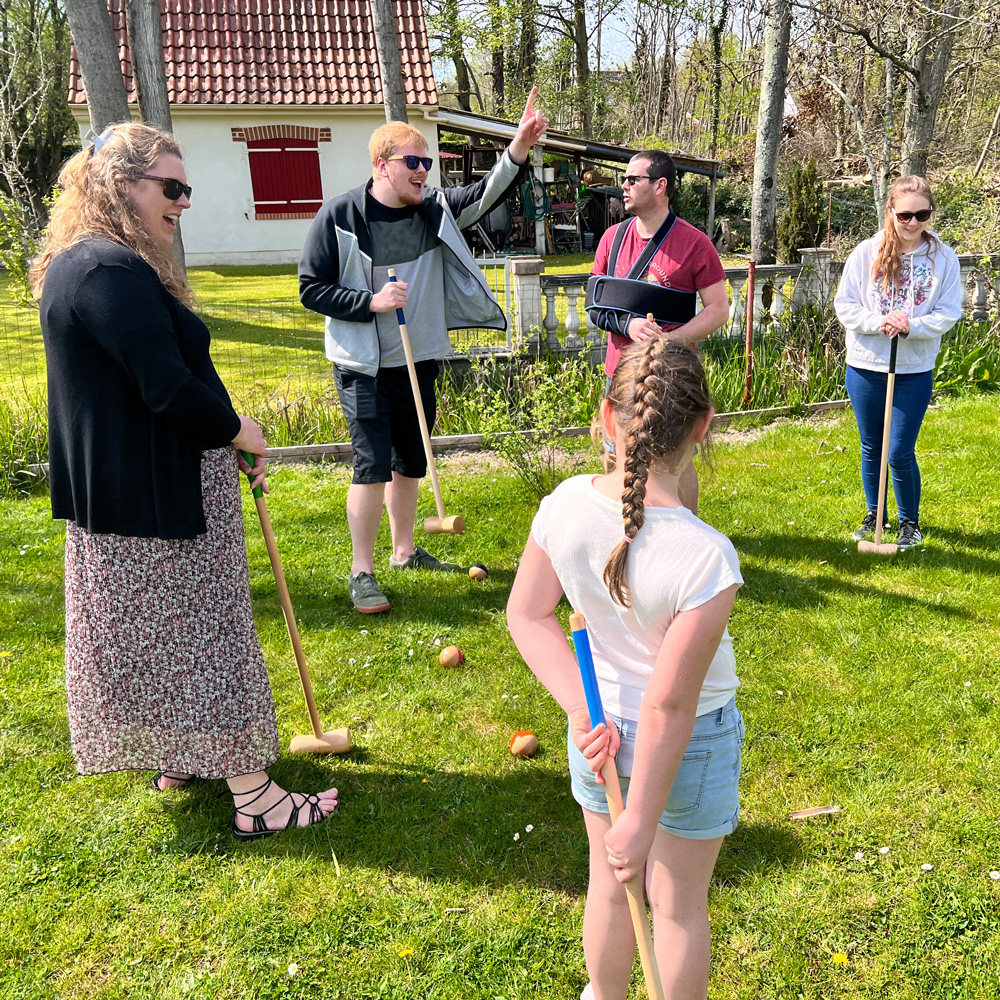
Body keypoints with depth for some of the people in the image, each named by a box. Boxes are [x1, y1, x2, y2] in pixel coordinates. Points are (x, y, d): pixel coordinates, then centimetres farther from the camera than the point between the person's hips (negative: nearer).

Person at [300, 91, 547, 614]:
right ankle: (361, 572, 4)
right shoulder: (340, 216, -10)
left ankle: (405, 550, 33)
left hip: (419, 360, 6)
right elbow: (311, 289, -8)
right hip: (364, 366, -5)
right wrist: (372, 301, -20)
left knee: (411, 462, 15)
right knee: (373, 463, -8)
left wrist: (519, 148, -27)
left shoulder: (435, 208, 3)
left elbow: (484, 194, -11)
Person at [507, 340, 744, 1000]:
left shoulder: (566, 503, -18)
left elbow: (527, 613, -9)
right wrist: (640, 822, -15)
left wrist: (583, 713, -10)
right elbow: (670, 706, -25)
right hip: (691, 746, -4)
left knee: (610, 884, 28)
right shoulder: (707, 556, -32)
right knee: (679, 904, 21)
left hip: (601, 726, 4)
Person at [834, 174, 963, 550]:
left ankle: (910, 522, 22)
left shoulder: (943, 257, -3)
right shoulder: (866, 253, -4)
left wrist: (911, 326, -21)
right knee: (871, 448, 14)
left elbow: (948, 314, -3)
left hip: (915, 371, -1)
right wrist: (879, 321, -20)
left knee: (900, 454, -2)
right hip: (865, 366, 1)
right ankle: (874, 515, 34)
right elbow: (844, 305, -3)